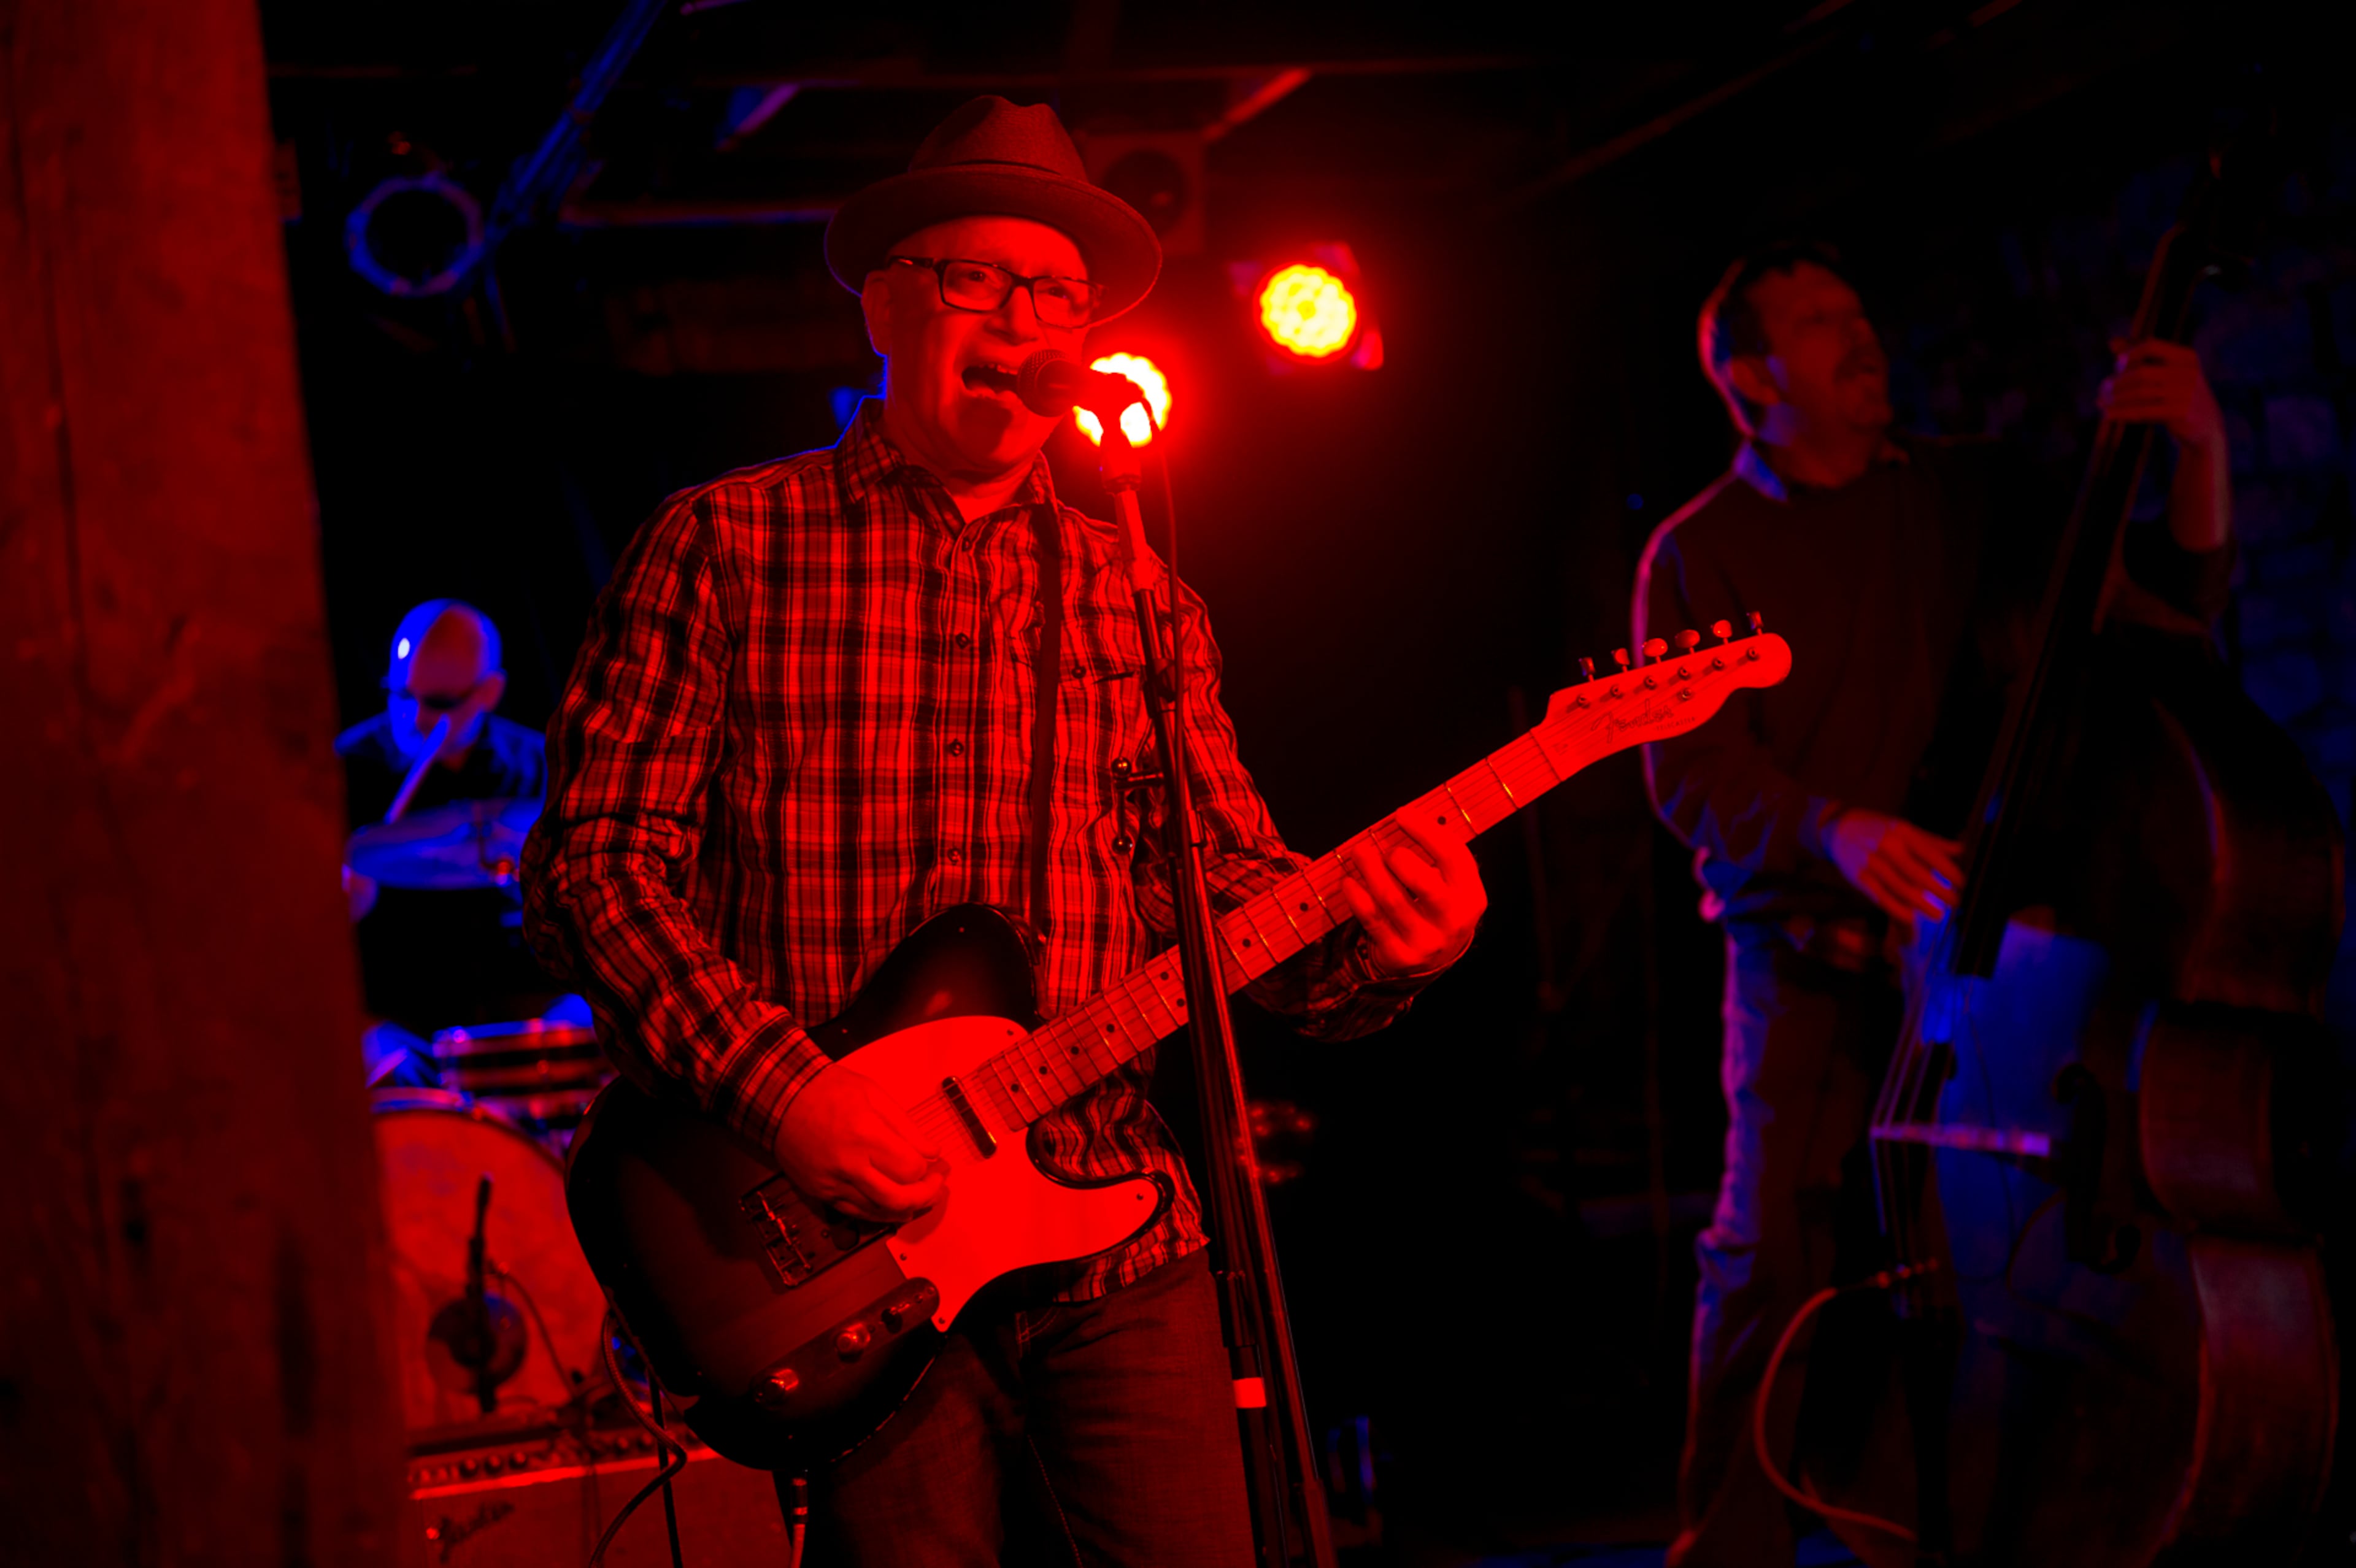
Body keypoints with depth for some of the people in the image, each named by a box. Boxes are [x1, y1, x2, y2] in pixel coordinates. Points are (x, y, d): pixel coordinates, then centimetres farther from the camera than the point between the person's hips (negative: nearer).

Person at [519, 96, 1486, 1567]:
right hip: (854, 1252, -3)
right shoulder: (727, 546, 1)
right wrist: (777, 1086, -16)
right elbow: (596, 858, -4)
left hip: (1119, 1239, 4)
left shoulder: (1135, 597, 14)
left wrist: (1374, 942, -10)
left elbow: (1230, 883, 12)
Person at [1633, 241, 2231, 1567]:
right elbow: (1690, 770, -6)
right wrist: (1833, 831, -24)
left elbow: (2173, 607, 9)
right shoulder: (1700, 553, 6)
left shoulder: (1973, 493, 13)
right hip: (1813, 956, -2)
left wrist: (2199, 453, -8)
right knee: (1775, 1252, -9)